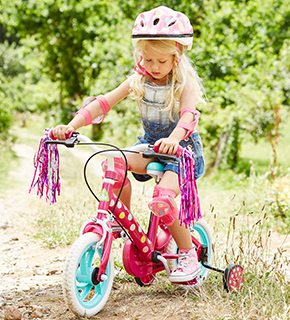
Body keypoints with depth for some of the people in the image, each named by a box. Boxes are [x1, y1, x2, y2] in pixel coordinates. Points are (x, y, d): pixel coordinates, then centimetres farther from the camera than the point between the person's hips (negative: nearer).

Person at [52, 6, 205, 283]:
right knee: (115, 164, -27)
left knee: (161, 201, -30)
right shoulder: (138, 80, -1)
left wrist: (173, 139, -57)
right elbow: (104, 102, -10)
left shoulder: (186, 83, -14)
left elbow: (188, 115, -34)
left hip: (182, 147, -5)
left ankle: (188, 254, -6)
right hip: (149, 144, 5)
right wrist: (72, 125, -26)